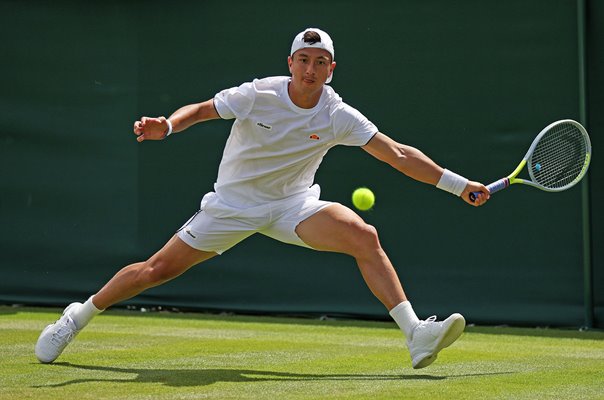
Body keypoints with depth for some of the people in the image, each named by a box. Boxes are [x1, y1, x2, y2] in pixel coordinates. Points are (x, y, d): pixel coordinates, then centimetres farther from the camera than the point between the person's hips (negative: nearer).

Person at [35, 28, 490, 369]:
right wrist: (166, 125, -26)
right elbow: (201, 109, -4)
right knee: (157, 270, -2)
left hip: (293, 204, 1)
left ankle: (417, 337, -26)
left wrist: (459, 185, -21)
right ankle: (79, 316, 22)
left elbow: (399, 155, -16)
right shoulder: (258, 95, -16)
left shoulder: (338, 116, -14)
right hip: (233, 202, -1)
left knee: (364, 236, -24)